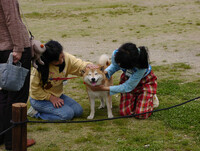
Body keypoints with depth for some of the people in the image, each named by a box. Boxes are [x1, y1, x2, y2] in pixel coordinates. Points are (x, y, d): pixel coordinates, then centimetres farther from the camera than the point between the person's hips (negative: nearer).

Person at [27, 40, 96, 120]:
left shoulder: (66, 58, -14)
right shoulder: (39, 68, -28)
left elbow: (78, 65, -2)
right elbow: (35, 90, -20)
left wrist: (87, 65, -25)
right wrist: (51, 98, -22)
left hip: (58, 95, 7)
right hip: (40, 99, -7)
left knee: (78, 111, -1)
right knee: (68, 114, -21)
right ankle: (36, 112, -6)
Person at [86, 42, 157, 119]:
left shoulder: (141, 66, -43)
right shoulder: (116, 54, -31)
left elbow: (128, 87, -32)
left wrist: (104, 88, -32)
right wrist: (104, 72, -26)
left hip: (146, 81, -4)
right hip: (127, 78, 4)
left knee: (141, 115, -13)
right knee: (125, 113, -6)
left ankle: (151, 97, 17)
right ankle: (135, 97, 25)